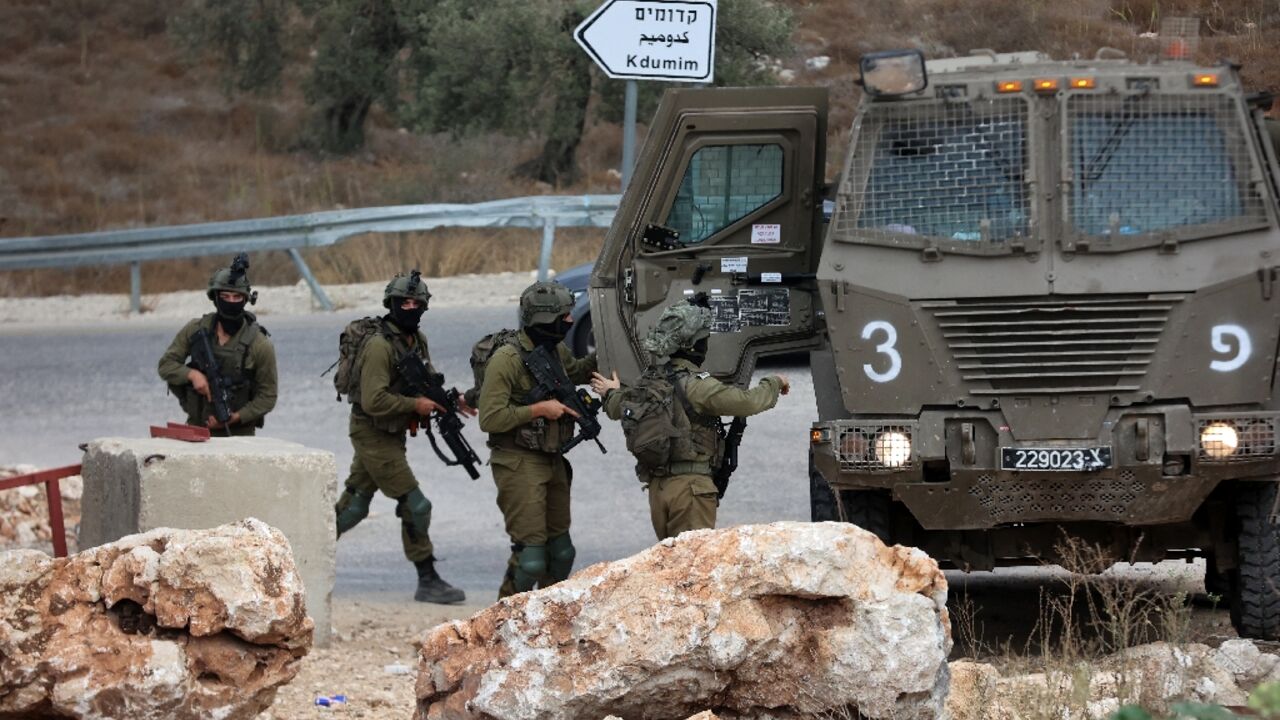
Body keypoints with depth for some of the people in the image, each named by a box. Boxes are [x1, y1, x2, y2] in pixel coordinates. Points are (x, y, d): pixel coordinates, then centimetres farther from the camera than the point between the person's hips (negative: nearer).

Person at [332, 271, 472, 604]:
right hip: (373, 434, -9)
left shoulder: (417, 340, 7)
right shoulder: (379, 345, -21)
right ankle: (428, 582, -3)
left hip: (390, 435, 9)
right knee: (415, 506, -9)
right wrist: (416, 405, -22)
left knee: (353, 505, 15)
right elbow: (374, 401, -27)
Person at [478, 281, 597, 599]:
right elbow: (490, 418, -21)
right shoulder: (507, 359, -19)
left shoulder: (556, 351, 7)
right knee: (530, 554, -12)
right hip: (519, 464, -9)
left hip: (552, 462, 9)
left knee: (560, 550, 15)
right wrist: (539, 409, -20)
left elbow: (575, 372, 31)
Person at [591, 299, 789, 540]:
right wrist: (774, 384, 1)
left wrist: (611, 393, 50)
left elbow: (619, 407, 26)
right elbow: (747, 402, -19)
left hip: (657, 485, 8)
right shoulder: (695, 384, -15)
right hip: (690, 484, -8)